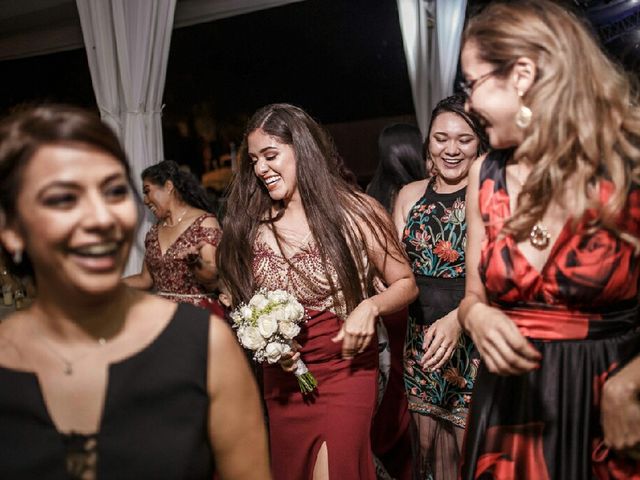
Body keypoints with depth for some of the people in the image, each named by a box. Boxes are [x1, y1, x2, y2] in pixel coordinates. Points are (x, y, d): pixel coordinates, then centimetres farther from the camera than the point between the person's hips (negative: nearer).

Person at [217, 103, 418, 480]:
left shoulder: (355, 213, -10)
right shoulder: (253, 225, 1)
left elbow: (405, 284, -4)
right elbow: (246, 301, 11)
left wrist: (370, 307, -24)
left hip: (345, 370, -4)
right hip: (281, 375, 5)